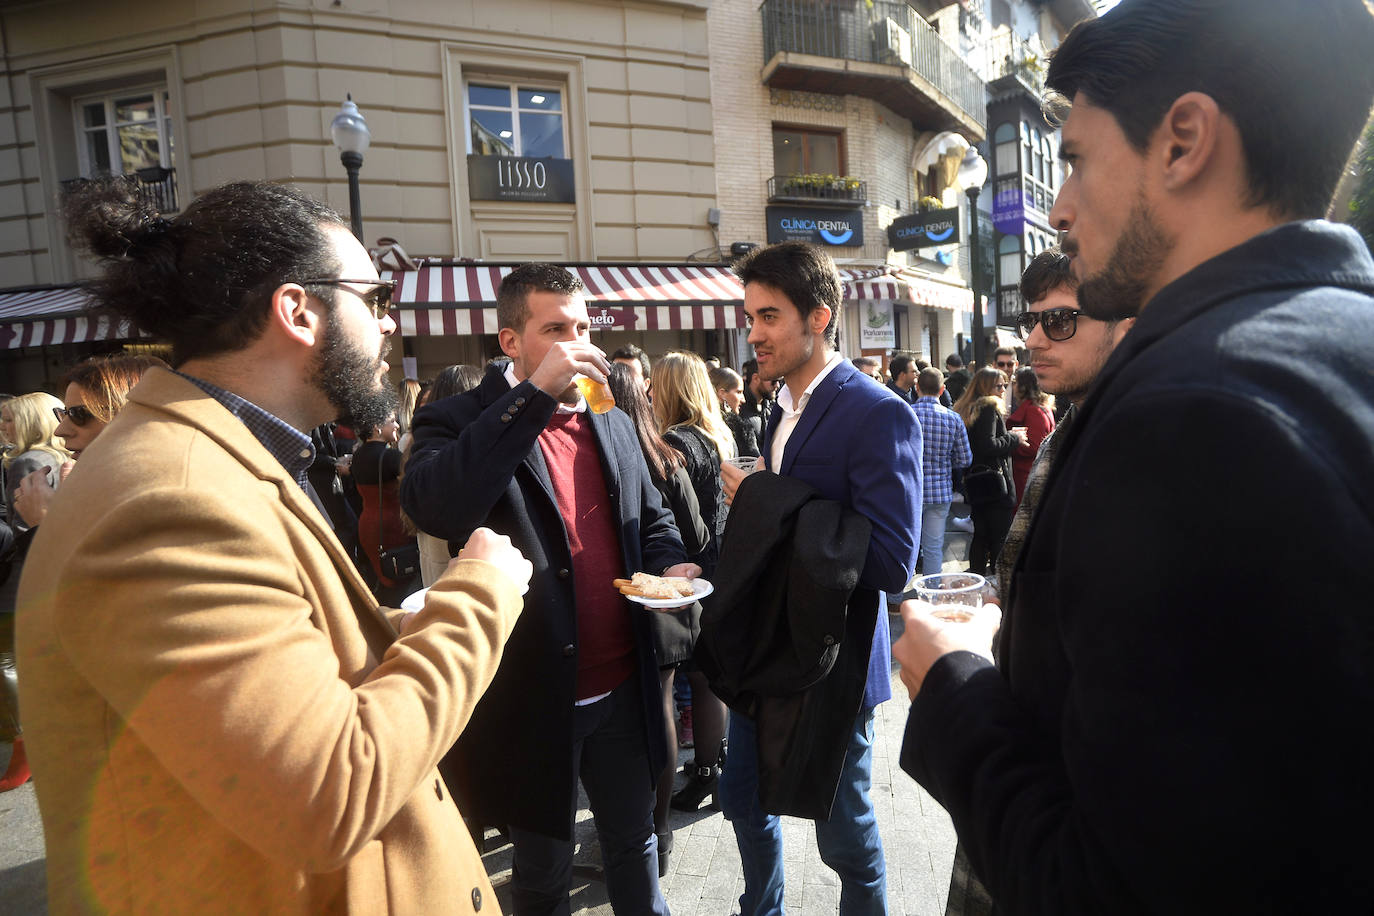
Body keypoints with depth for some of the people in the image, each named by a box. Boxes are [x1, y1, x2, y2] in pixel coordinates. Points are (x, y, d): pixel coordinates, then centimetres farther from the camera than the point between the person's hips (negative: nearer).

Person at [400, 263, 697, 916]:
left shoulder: (612, 423, 7)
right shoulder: (459, 422, -11)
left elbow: (651, 519, 18)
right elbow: (432, 508, -33)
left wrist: (669, 564, -5)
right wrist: (536, 394, -32)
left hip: (623, 687, 5)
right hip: (535, 699, -4)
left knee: (634, 840, 24)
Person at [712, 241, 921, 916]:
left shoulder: (879, 415, -20)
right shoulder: (784, 410, 7)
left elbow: (891, 562, -28)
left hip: (828, 661, -8)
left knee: (843, 829, 13)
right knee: (745, 803, 22)